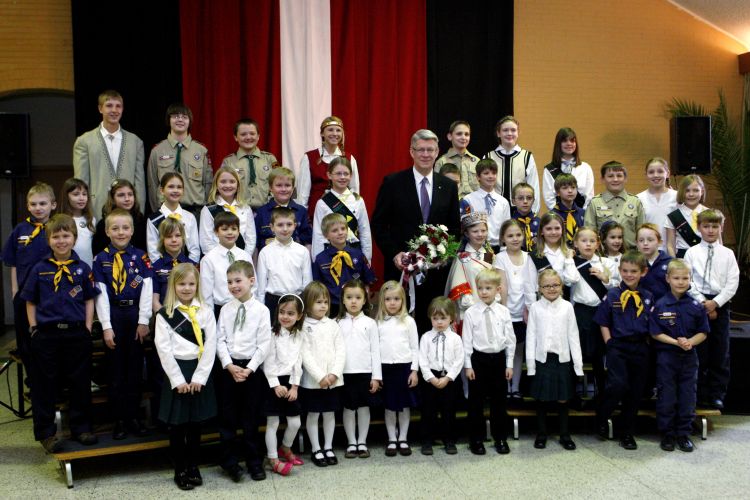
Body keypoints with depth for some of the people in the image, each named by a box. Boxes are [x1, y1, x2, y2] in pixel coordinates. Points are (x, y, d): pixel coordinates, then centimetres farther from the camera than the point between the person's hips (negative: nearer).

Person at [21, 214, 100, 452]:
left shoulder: (82, 269, 2)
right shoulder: (39, 269, 1)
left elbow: (89, 300, 6)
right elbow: (30, 302, 6)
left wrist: (87, 329, -1)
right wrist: (34, 329, -1)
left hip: (77, 333, 1)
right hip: (46, 335, 0)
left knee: (80, 383, 9)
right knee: (45, 385, 7)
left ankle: (81, 427, 22)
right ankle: (46, 432, 18)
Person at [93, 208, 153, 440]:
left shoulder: (140, 256, 2)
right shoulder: (101, 259, 1)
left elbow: (147, 290, -2)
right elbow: (101, 295, -2)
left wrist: (143, 321, -8)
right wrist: (106, 327, -7)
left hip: (136, 315, 0)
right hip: (113, 316, 0)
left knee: (135, 368, 7)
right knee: (116, 370, 6)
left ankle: (133, 417, 17)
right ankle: (119, 419, 15)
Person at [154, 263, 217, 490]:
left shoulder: (205, 312, 3)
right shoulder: (164, 314, -1)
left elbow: (210, 345, -2)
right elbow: (163, 349, -7)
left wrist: (199, 377, -10)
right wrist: (178, 380, -12)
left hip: (200, 372, 2)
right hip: (176, 372, -1)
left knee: (195, 424, 11)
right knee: (177, 425, 5)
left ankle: (193, 467, 26)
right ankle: (180, 471, 20)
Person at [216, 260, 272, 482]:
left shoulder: (261, 310, -4)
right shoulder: (225, 309, 3)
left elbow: (264, 344, -6)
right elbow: (220, 341, 0)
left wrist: (249, 368, -13)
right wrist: (230, 366, -11)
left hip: (252, 368, -2)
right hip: (228, 367, 2)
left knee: (251, 419, 7)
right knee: (227, 417, 7)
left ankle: (254, 462, 20)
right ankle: (230, 460, 20)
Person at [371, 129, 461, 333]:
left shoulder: (449, 186, 8)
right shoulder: (393, 182, -1)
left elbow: (455, 228, 13)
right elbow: (378, 224, 0)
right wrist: (393, 253, -11)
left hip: (436, 269, 2)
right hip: (400, 267, -2)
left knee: (430, 325, 6)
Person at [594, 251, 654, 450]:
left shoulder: (648, 298, 5)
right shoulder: (612, 295, -1)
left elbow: (652, 326, 10)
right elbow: (604, 323, 3)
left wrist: (645, 345, 0)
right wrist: (609, 344, -5)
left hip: (640, 349, 3)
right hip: (618, 346, -3)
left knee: (635, 392, 8)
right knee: (618, 385, -20)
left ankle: (627, 432, 23)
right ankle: (601, 418, 5)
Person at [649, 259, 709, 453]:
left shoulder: (696, 306, -1)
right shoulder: (660, 305, -7)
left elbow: (703, 333, 2)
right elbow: (655, 333, -6)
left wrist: (690, 341, -16)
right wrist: (676, 342, -17)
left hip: (689, 357, 2)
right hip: (666, 357, -2)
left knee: (687, 397, 8)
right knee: (666, 397, 4)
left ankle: (684, 434, 20)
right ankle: (667, 435, 17)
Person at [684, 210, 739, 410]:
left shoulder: (728, 254, 5)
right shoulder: (692, 253, 2)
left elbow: (732, 283, -1)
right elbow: (688, 281, -3)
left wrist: (715, 302, -11)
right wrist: (703, 302, -12)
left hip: (720, 304, 1)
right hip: (698, 303, -1)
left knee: (720, 353, 5)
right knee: (699, 352, 3)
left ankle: (717, 394, 15)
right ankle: (701, 394, 13)